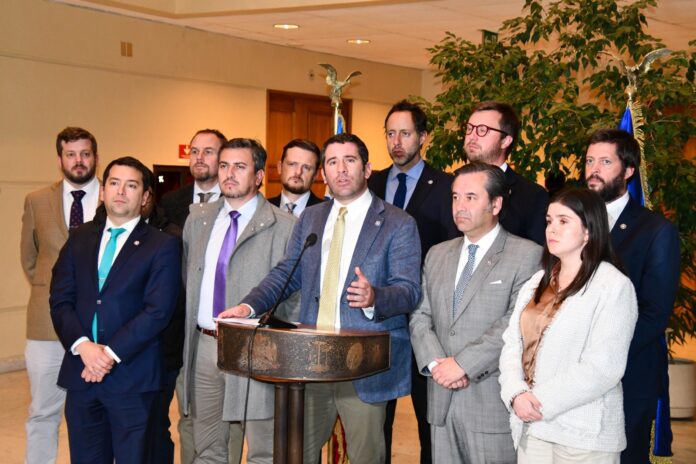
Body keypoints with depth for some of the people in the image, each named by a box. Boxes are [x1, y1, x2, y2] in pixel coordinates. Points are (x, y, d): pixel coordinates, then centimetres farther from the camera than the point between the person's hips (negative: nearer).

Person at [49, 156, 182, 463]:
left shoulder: (162, 246, -1)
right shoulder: (79, 239, 12)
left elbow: (158, 310, -10)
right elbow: (60, 300, 5)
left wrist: (111, 353, -16)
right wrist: (83, 346, -12)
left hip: (132, 377, -4)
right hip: (81, 371, 4)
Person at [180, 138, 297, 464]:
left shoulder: (284, 227, -5)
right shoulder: (197, 220, 12)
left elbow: (296, 295, -5)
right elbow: (187, 281, 18)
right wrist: (188, 338, 11)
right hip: (204, 347, 5)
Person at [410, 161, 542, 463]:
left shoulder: (527, 255, -5)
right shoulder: (437, 255, 16)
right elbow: (421, 316, 12)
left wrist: (463, 364, -16)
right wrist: (435, 363, -6)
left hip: (493, 401, -5)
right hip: (441, 402, 5)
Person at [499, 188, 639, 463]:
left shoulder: (613, 286, -9)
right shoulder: (537, 282, 12)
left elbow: (603, 366, -16)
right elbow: (512, 343, 7)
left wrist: (542, 402, -15)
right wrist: (516, 393, -11)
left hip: (584, 433, -5)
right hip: (531, 425, 5)